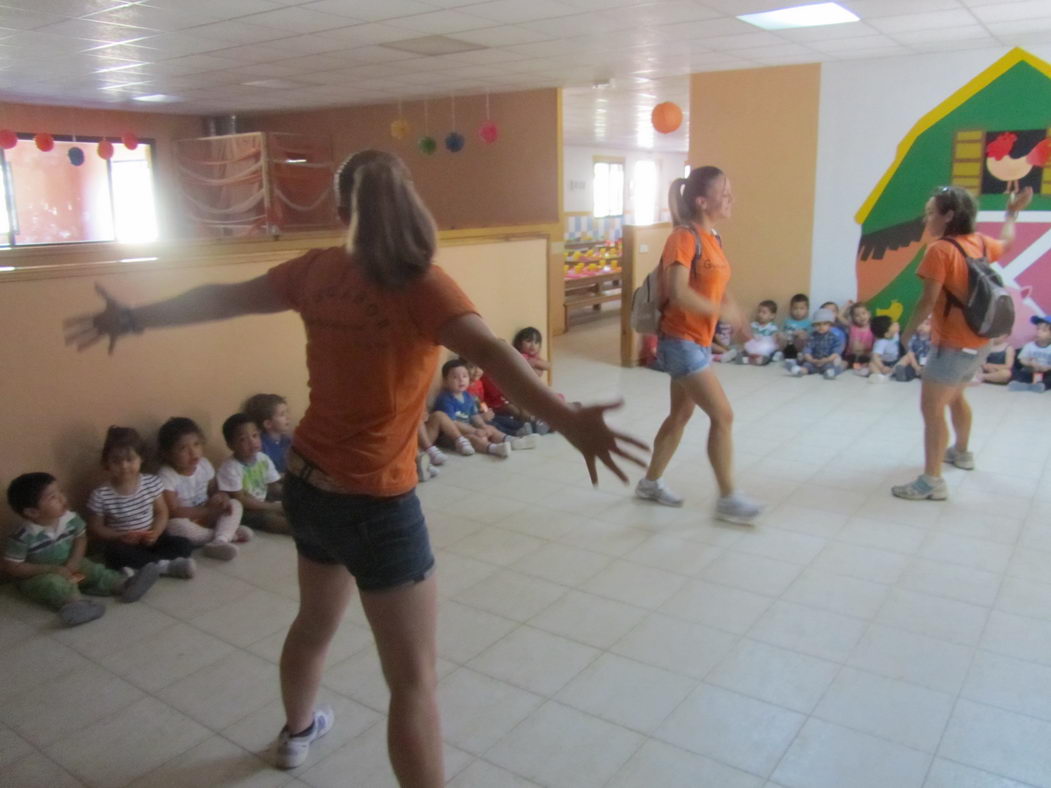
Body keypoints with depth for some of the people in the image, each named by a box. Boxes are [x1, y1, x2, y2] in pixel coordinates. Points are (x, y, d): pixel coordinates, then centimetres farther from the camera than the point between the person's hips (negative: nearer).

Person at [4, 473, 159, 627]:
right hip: (36, 576, -5)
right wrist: (51, 569, -27)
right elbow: (11, 568, -21)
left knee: (95, 571, -14)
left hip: (67, 567, 5)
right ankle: (78, 603, -56)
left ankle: (125, 585, -32)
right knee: (54, 583, -34)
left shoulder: (70, 519, -14)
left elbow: (81, 537, 6)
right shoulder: (23, 536, -28)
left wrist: (74, 561, -13)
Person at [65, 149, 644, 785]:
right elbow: (489, 351, -36)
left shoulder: (319, 271, 0)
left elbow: (223, 298, 11)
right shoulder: (420, 284, -18)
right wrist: (567, 420, -49)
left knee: (316, 620, 33)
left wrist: (133, 319, 26)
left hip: (307, 483, 8)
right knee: (415, 678, 4)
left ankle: (298, 731, 59)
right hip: (374, 504, -7)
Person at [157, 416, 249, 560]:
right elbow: (173, 513, -25)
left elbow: (214, 491, 11)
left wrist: (222, 497, -14)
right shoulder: (166, 476, -21)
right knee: (175, 525, -38)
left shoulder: (204, 464, -3)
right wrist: (207, 509, -24)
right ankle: (229, 534, -21)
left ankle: (219, 541, -38)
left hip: (206, 518, 5)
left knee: (235, 504, -13)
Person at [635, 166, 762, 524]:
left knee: (681, 415, 16)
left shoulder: (712, 238, 10)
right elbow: (678, 292, -28)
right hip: (681, 341, -9)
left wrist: (730, 306, 2)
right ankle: (727, 498, 5)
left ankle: (650, 482, 30)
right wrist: (723, 311, -20)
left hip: (698, 341, 9)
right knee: (723, 415, -6)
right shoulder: (684, 237, -17)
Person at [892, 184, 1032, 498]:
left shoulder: (940, 250, -19)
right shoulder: (980, 243, 6)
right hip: (977, 342, 9)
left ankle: (931, 482, -7)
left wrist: (907, 334, -10)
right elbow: (1006, 242, 30)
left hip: (951, 345, -9)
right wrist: (1013, 211, 45)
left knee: (932, 409, -7)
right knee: (955, 396, 29)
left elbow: (928, 301, -22)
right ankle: (961, 451, 48)